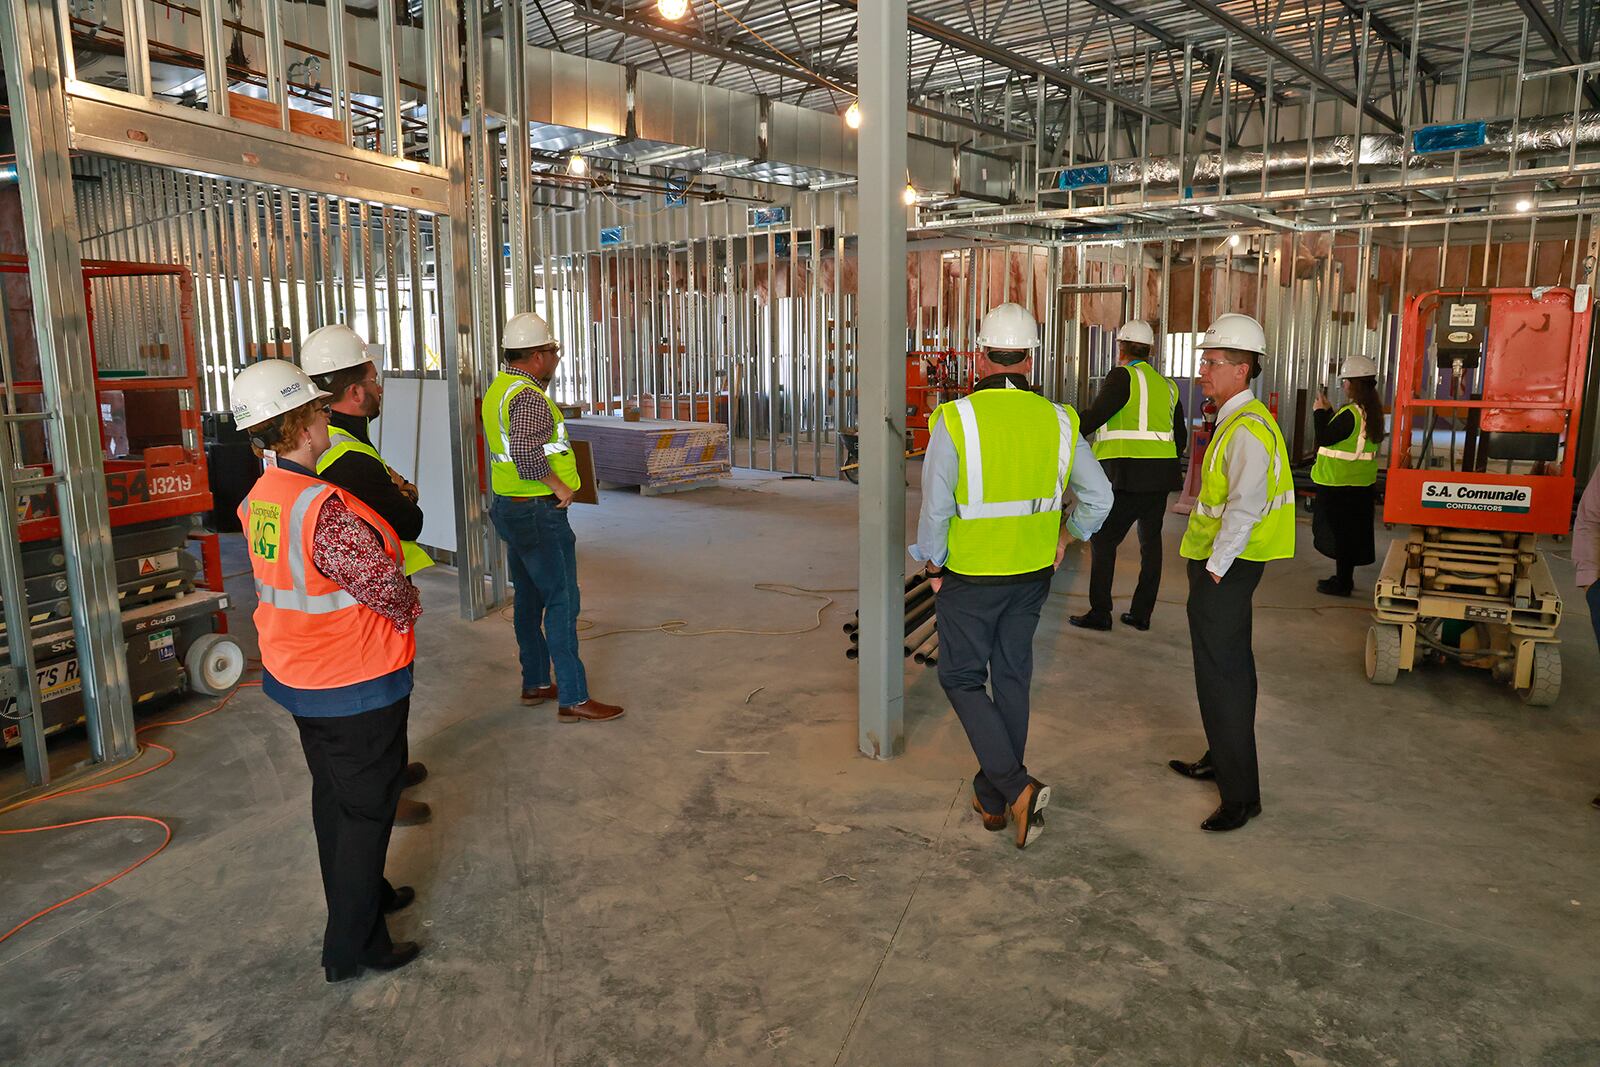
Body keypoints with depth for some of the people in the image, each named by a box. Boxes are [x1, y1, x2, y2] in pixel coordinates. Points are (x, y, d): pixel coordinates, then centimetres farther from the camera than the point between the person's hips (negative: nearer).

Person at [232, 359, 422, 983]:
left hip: (296, 673, 9)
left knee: (334, 796, 23)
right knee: (367, 808, 7)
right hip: (356, 684, -8)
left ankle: (364, 894, 43)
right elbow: (390, 590, -24)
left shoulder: (259, 500, -1)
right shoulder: (326, 510, -29)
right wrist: (409, 607, -1)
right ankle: (351, 948, 18)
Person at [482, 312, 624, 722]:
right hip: (539, 512, -10)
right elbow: (526, 452, -35)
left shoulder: (499, 388, 11)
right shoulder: (529, 397, -20)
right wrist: (558, 486, -22)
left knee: (530, 599, 17)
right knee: (562, 602, -5)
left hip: (510, 507, 11)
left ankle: (535, 684, 28)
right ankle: (573, 699, -1)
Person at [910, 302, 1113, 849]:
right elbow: (1099, 495, 2)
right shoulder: (1056, 420, -4)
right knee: (1012, 679, 16)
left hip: (969, 577, -4)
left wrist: (933, 564, 0)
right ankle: (993, 798, 28)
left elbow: (935, 507, -16)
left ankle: (1016, 786, -3)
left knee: (962, 679, 11)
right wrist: (1067, 536, 18)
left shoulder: (956, 419, -17)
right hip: (1032, 575, 5)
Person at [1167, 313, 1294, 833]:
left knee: (1223, 675, -5)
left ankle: (1241, 794, 4)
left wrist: (1216, 567, -21)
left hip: (1225, 570, -11)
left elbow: (1245, 507, -27)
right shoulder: (1236, 421, 13)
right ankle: (1222, 759, 37)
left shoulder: (1248, 428, -20)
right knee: (1228, 667, 21)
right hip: (1220, 562, 11)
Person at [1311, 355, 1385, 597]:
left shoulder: (1350, 414, -22)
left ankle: (1342, 583, 8)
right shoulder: (1372, 410, 7)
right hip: (1360, 483, 9)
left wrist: (1321, 412, -5)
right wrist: (1329, 411, 14)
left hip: (1340, 484, -9)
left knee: (1340, 532, 0)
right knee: (1352, 531, 17)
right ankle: (1345, 578, 28)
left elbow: (1323, 439, -17)